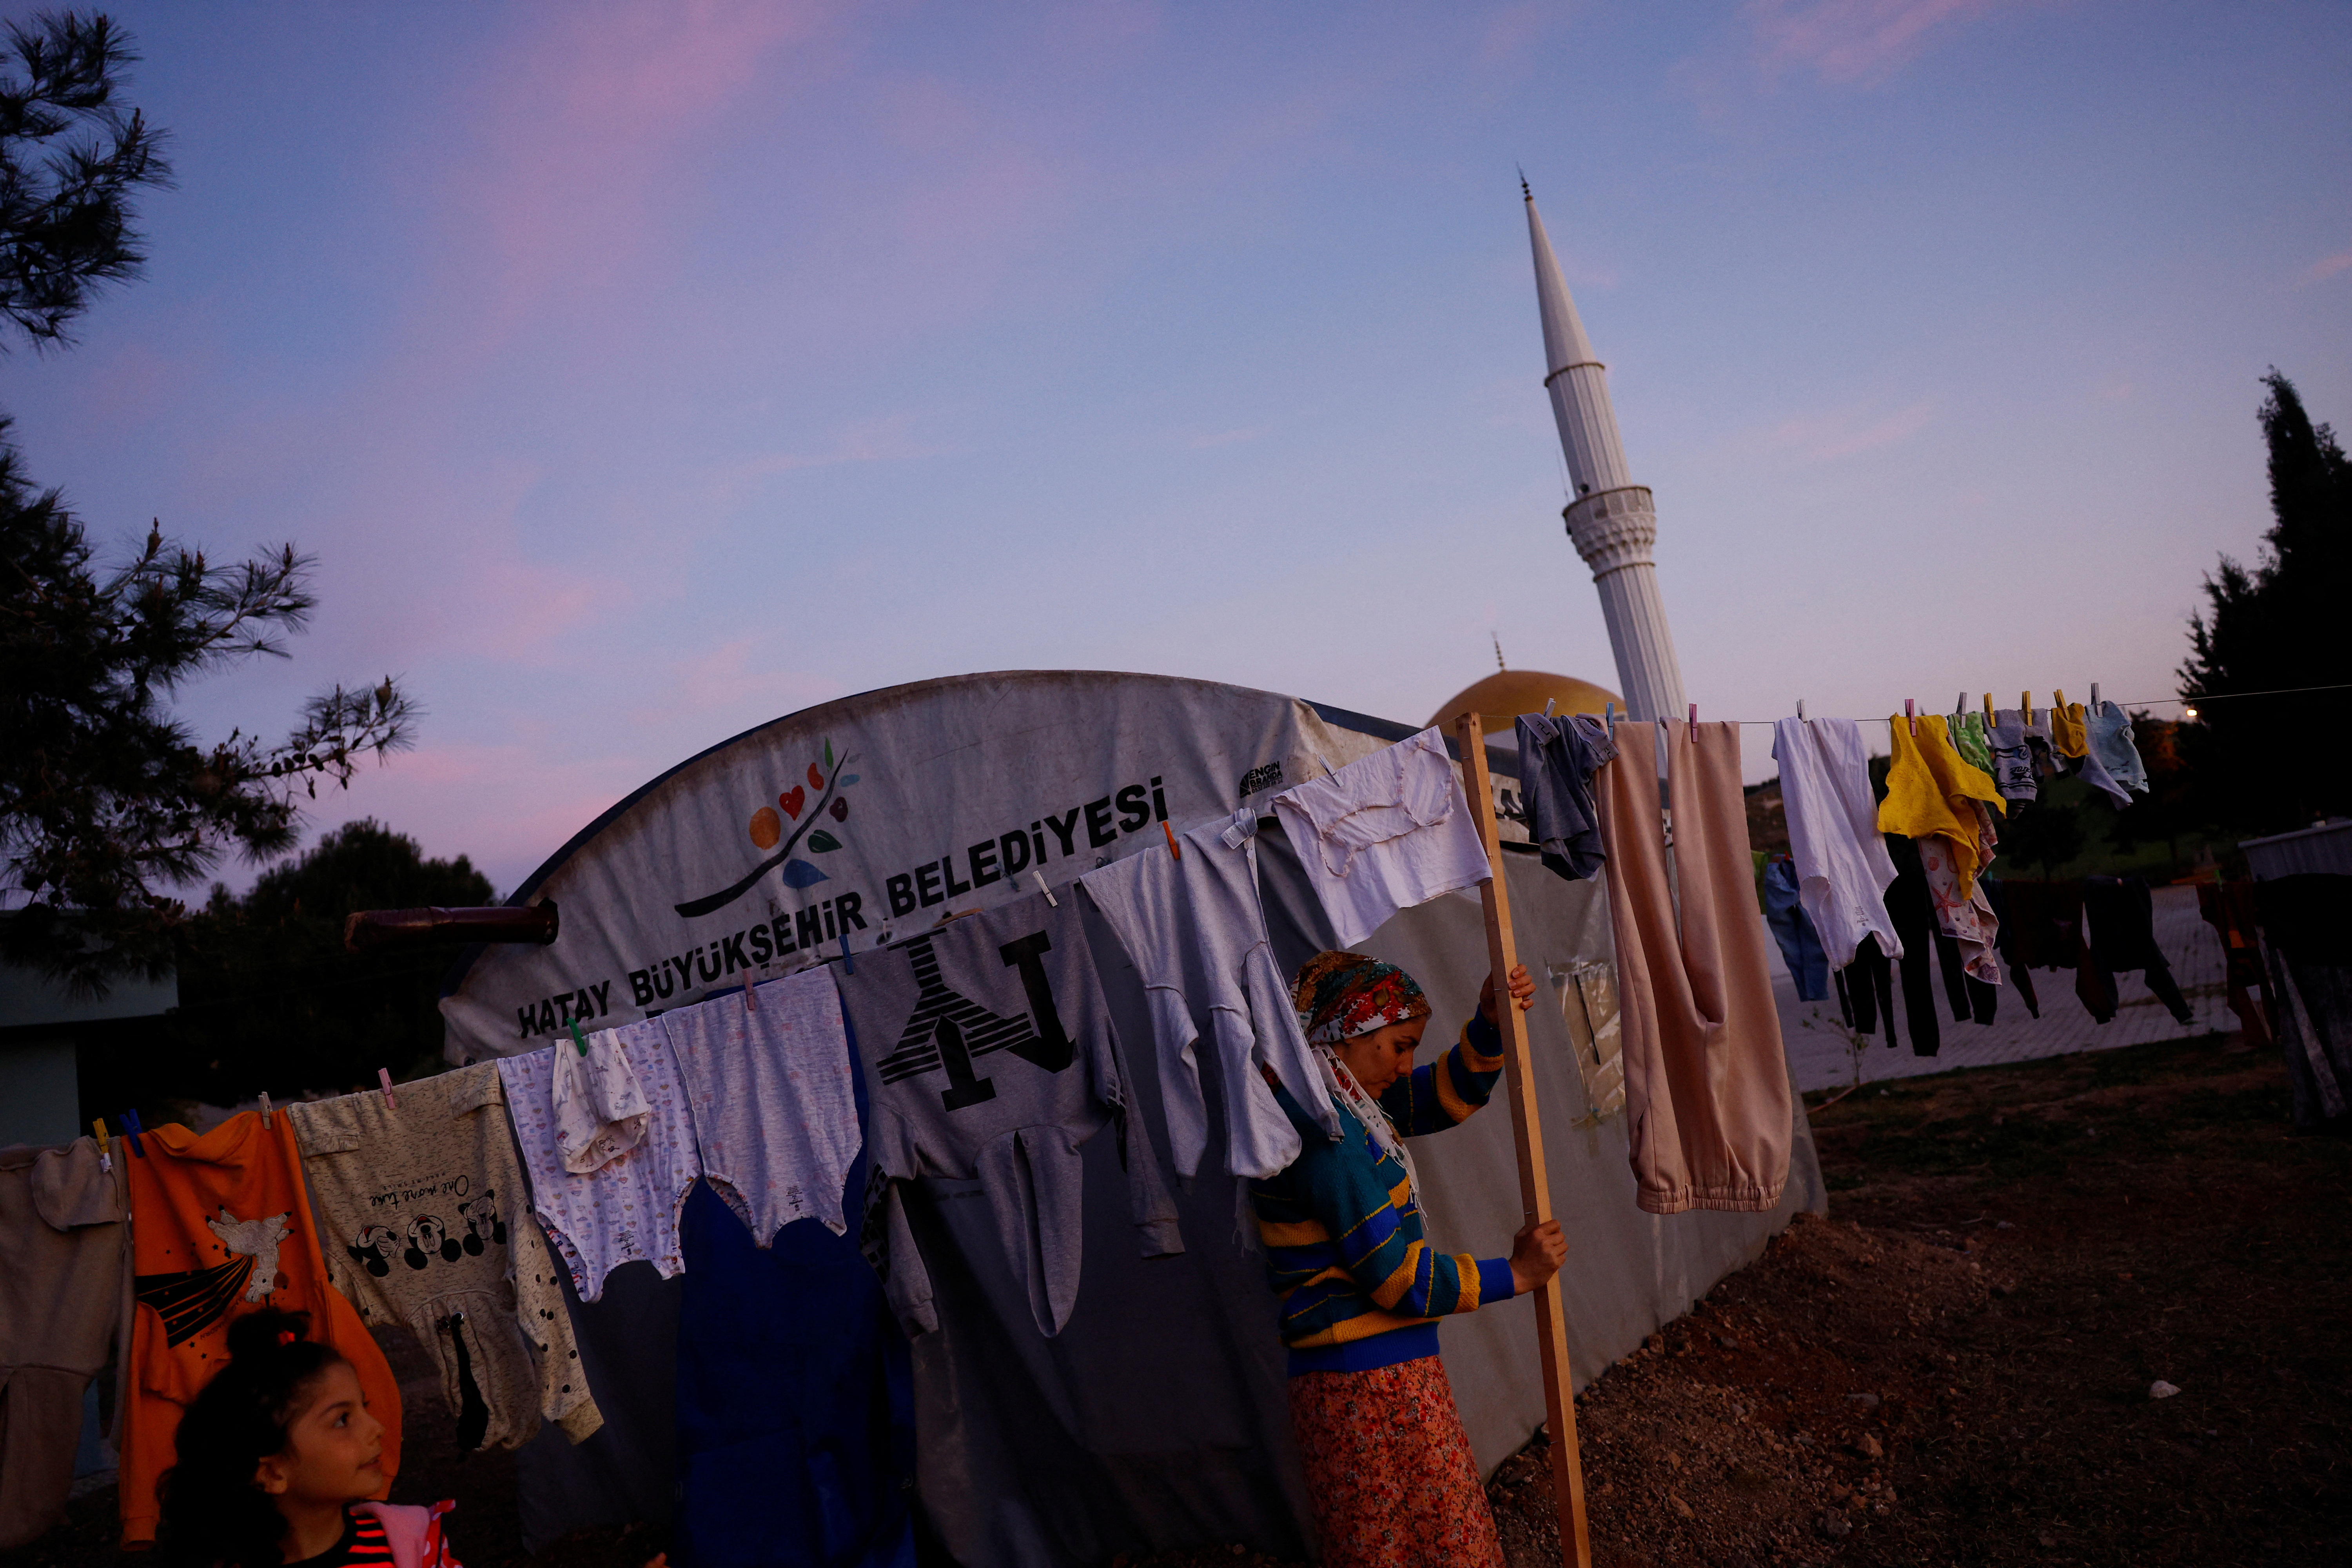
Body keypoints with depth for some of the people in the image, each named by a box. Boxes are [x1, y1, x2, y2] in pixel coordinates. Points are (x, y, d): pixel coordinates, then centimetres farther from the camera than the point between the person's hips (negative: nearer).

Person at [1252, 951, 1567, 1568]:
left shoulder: (1340, 1105, 10)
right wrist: (1515, 1274, -8)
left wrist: (1491, 1023, -1)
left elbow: (1448, 1094, 18)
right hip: (1371, 1383, -10)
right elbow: (1396, 1275, -19)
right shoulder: (1320, 1129, -21)